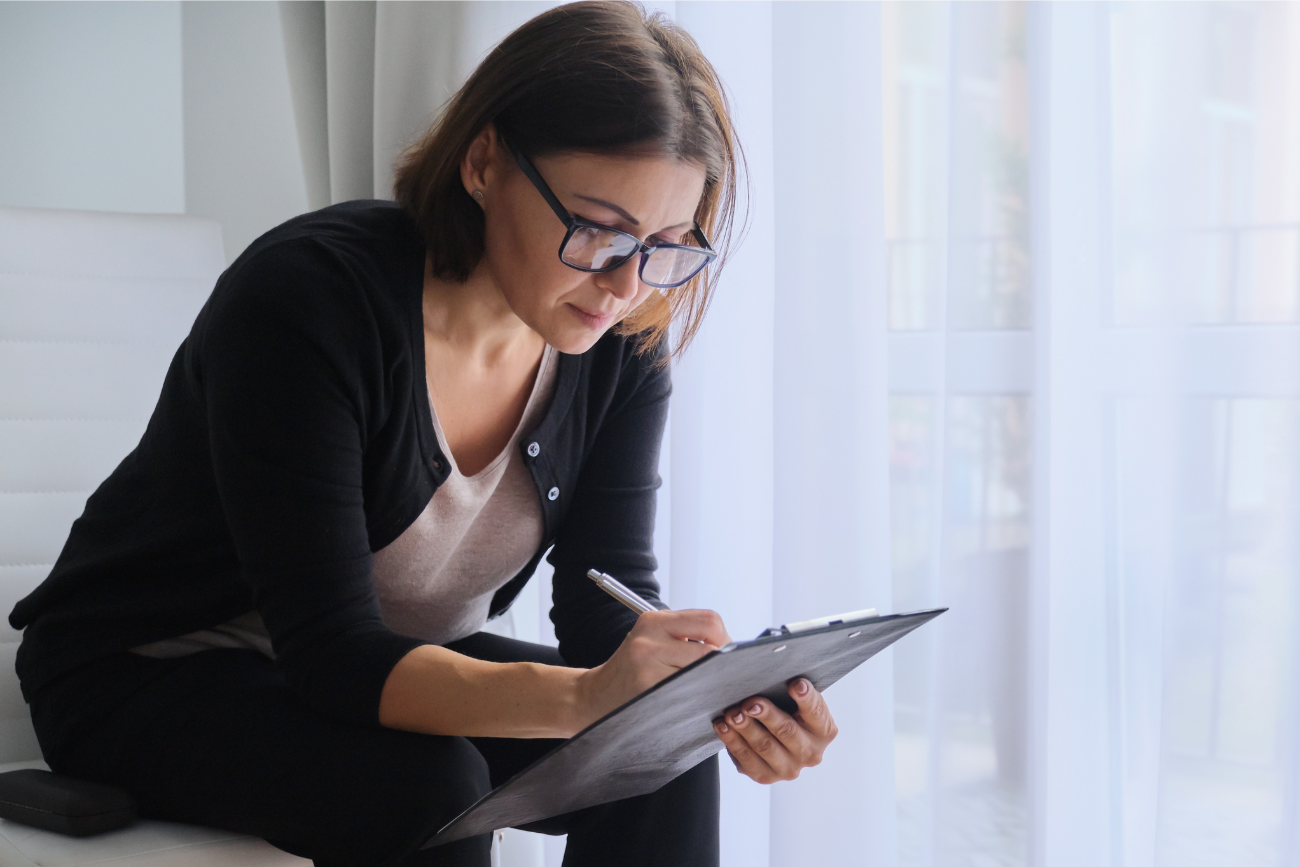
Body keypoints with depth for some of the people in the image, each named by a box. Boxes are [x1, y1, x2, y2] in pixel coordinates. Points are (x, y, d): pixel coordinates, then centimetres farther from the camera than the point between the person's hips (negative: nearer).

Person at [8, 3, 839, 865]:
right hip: (151, 676, -5)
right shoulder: (307, 298, -29)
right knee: (426, 790, -34)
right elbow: (329, 653, -34)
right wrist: (581, 697, -50)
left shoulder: (620, 347, -10)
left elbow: (609, 597, -10)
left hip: (390, 666, 6)